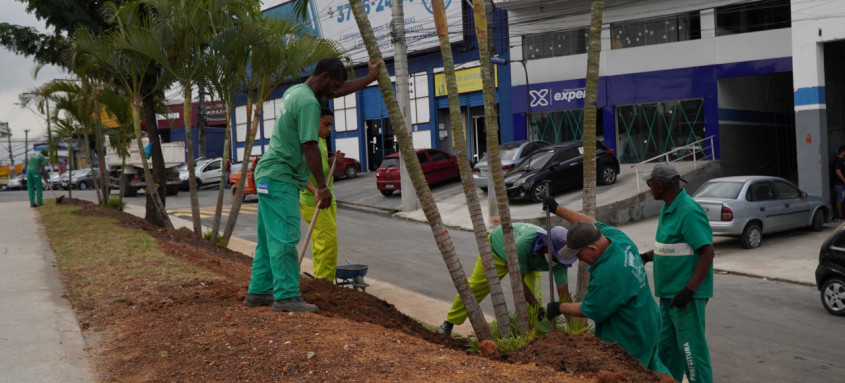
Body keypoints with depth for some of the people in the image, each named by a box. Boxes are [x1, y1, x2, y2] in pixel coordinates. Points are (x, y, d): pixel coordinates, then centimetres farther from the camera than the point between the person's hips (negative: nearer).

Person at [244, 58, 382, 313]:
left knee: (270, 239, 12)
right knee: (284, 239, -10)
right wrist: (322, 187, -17)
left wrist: (371, 78, 31)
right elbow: (310, 147, -20)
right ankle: (287, 296, -9)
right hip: (280, 179, -10)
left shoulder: (295, 91, 15)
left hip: (269, 177, 10)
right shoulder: (308, 103, -16)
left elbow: (339, 91, 26)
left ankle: (259, 292, 16)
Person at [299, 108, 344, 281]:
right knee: (328, 239, -14)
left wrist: (333, 159, 6)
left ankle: (320, 281, 13)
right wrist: (314, 190, -36)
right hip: (312, 201, -9)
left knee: (321, 241, 9)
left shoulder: (322, 141, 16)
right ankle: (325, 281, -10)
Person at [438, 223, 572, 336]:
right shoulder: (524, 243, -49)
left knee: (529, 293, -21)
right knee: (475, 287, 8)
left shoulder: (559, 259, -35)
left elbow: (564, 294, -31)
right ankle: (450, 322, 30)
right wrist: (539, 309, -36)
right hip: (498, 245, -3)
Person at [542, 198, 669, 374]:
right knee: (650, 367, 24)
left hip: (628, 339, -9)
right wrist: (557, 209, 19)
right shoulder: (617, 236, -9)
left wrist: (560, 308, -1)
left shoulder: (607, 275, -33)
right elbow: (591, 223, 11)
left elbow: (589, 310, -17)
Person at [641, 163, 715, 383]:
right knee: (667, 347, 17)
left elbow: (708, 252, -22)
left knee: (691, 348, -3)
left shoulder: (689, 212, -19)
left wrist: (689, 290, -26)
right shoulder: (668, 208, 11)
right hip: (669, 292, 10)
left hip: (687, 295, -10)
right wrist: (647, 256, 9)